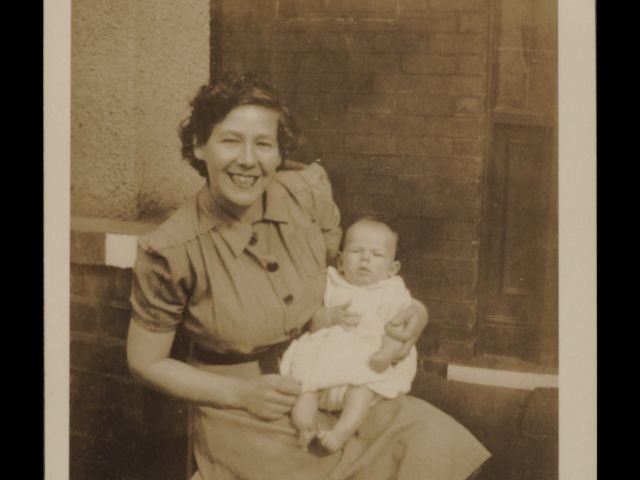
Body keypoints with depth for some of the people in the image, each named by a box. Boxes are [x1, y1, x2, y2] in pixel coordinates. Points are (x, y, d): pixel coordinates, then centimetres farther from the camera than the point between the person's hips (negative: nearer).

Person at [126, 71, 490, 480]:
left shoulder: (308, 194, -10)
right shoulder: (170, 251, -19)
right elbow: (146, 362, -6)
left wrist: (411, 310, -7)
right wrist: (241, 393, -16)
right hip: (241, 418, -4)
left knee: (437, 441, -13)